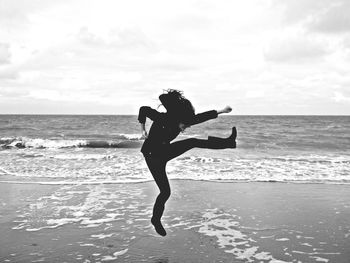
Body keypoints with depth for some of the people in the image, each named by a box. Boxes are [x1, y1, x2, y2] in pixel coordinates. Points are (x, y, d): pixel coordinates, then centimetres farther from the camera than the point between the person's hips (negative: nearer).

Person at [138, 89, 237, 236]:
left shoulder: (184, 119, -12)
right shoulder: (162, 119, -29)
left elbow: (202, 117, -3)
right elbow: (143, 109, -17)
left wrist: (221, 111, -4)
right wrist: (143, 129, -12)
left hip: (165, 152, 6)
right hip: (152, 156, -6)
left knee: (193, 142, -1)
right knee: (165, 191, -6)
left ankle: (228, 142, 10)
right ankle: (156, 220, 17)